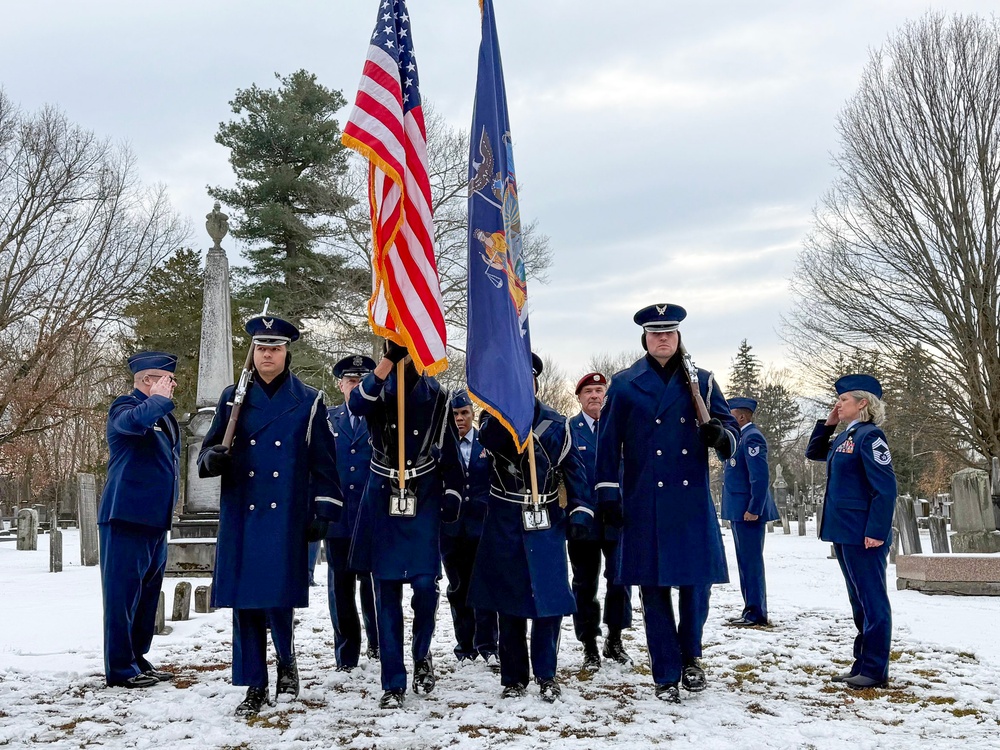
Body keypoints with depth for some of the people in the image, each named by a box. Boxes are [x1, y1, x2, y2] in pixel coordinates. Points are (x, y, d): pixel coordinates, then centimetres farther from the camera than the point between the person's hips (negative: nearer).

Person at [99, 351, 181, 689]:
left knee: (148, 591, 13)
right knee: (123, 591, -5)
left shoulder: (165, 415, 18)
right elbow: (136, 421, -33)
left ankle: (138, 658, 23)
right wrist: (159, 397, -16)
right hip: (127, 516, -9)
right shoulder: (125, 407, -8)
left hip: (155, 518, 9)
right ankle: (120, 668, 0)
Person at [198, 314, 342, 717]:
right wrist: (212, 458, -12)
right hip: (241, 516, 3)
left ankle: (287, 661, 21)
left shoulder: (309, 401, 5)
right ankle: (255, 687, 16)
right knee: (244, 601, 3)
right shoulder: (233, 398, 11)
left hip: (287, 517, -2)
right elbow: (211, 447, 13)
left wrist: (322, 511, -2)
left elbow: (324, 463, 5)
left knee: (277, 598, -9)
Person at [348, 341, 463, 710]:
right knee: (387, 590, 2)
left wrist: (452, 492, 1)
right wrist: (390, 359, -30)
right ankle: (393, 683, 10)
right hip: (383, 499, 0)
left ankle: (421, 655, 19)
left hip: (423, 499, 0)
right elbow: (357, 404, -22)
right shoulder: (377, 386, 3)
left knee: (425, 582, -10)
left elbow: (449, 447, 9)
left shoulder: (434, 393, 5)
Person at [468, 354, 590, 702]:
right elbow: (489, 439, -24)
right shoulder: (495, 418, 1)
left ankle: (546, 675, 12)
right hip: (505, 523, 0)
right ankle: (514, 677, 16)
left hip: (546, 522, 0)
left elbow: (573, 468, 4)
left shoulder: (555, 423, 3)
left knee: (549, 599, -3)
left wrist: (579, 511, -6)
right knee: (509, 600, 5)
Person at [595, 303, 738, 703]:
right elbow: (608, 444, 3)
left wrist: (721, 435, -15)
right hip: (645, 506, -1)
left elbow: (732, 429, 9)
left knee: (698, 581, 1)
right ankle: (666, 675, 15)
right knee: (654, 588, 3)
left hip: (693, 502, 1)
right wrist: (607, 494, -2)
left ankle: (690, 654, 27)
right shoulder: (624, 385, 4)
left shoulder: (701, 382, 10)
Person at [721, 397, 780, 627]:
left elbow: (761, 476, -22)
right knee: (746, 562, 14)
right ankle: (752, 610, 20)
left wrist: (753, 510, -23)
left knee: (751, 562, -5)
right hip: (739, 511, 10)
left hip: (748, 512, -10)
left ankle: (756, 614, 0)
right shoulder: (742, 437, 17)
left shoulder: (751, 437, -14)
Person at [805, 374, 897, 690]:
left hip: (864, 534, -9)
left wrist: (877, 531, -21)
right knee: (859, 600, 14)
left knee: (872, 600, -1)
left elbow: (885, 488, -18)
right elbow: (813, 452, 29)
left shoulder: (870, 436, -13)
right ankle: (862, 664, 21)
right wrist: (827, 424, 15)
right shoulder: (844, 438, 13)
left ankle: (875, 670, 5)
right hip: (843, 531, 9)